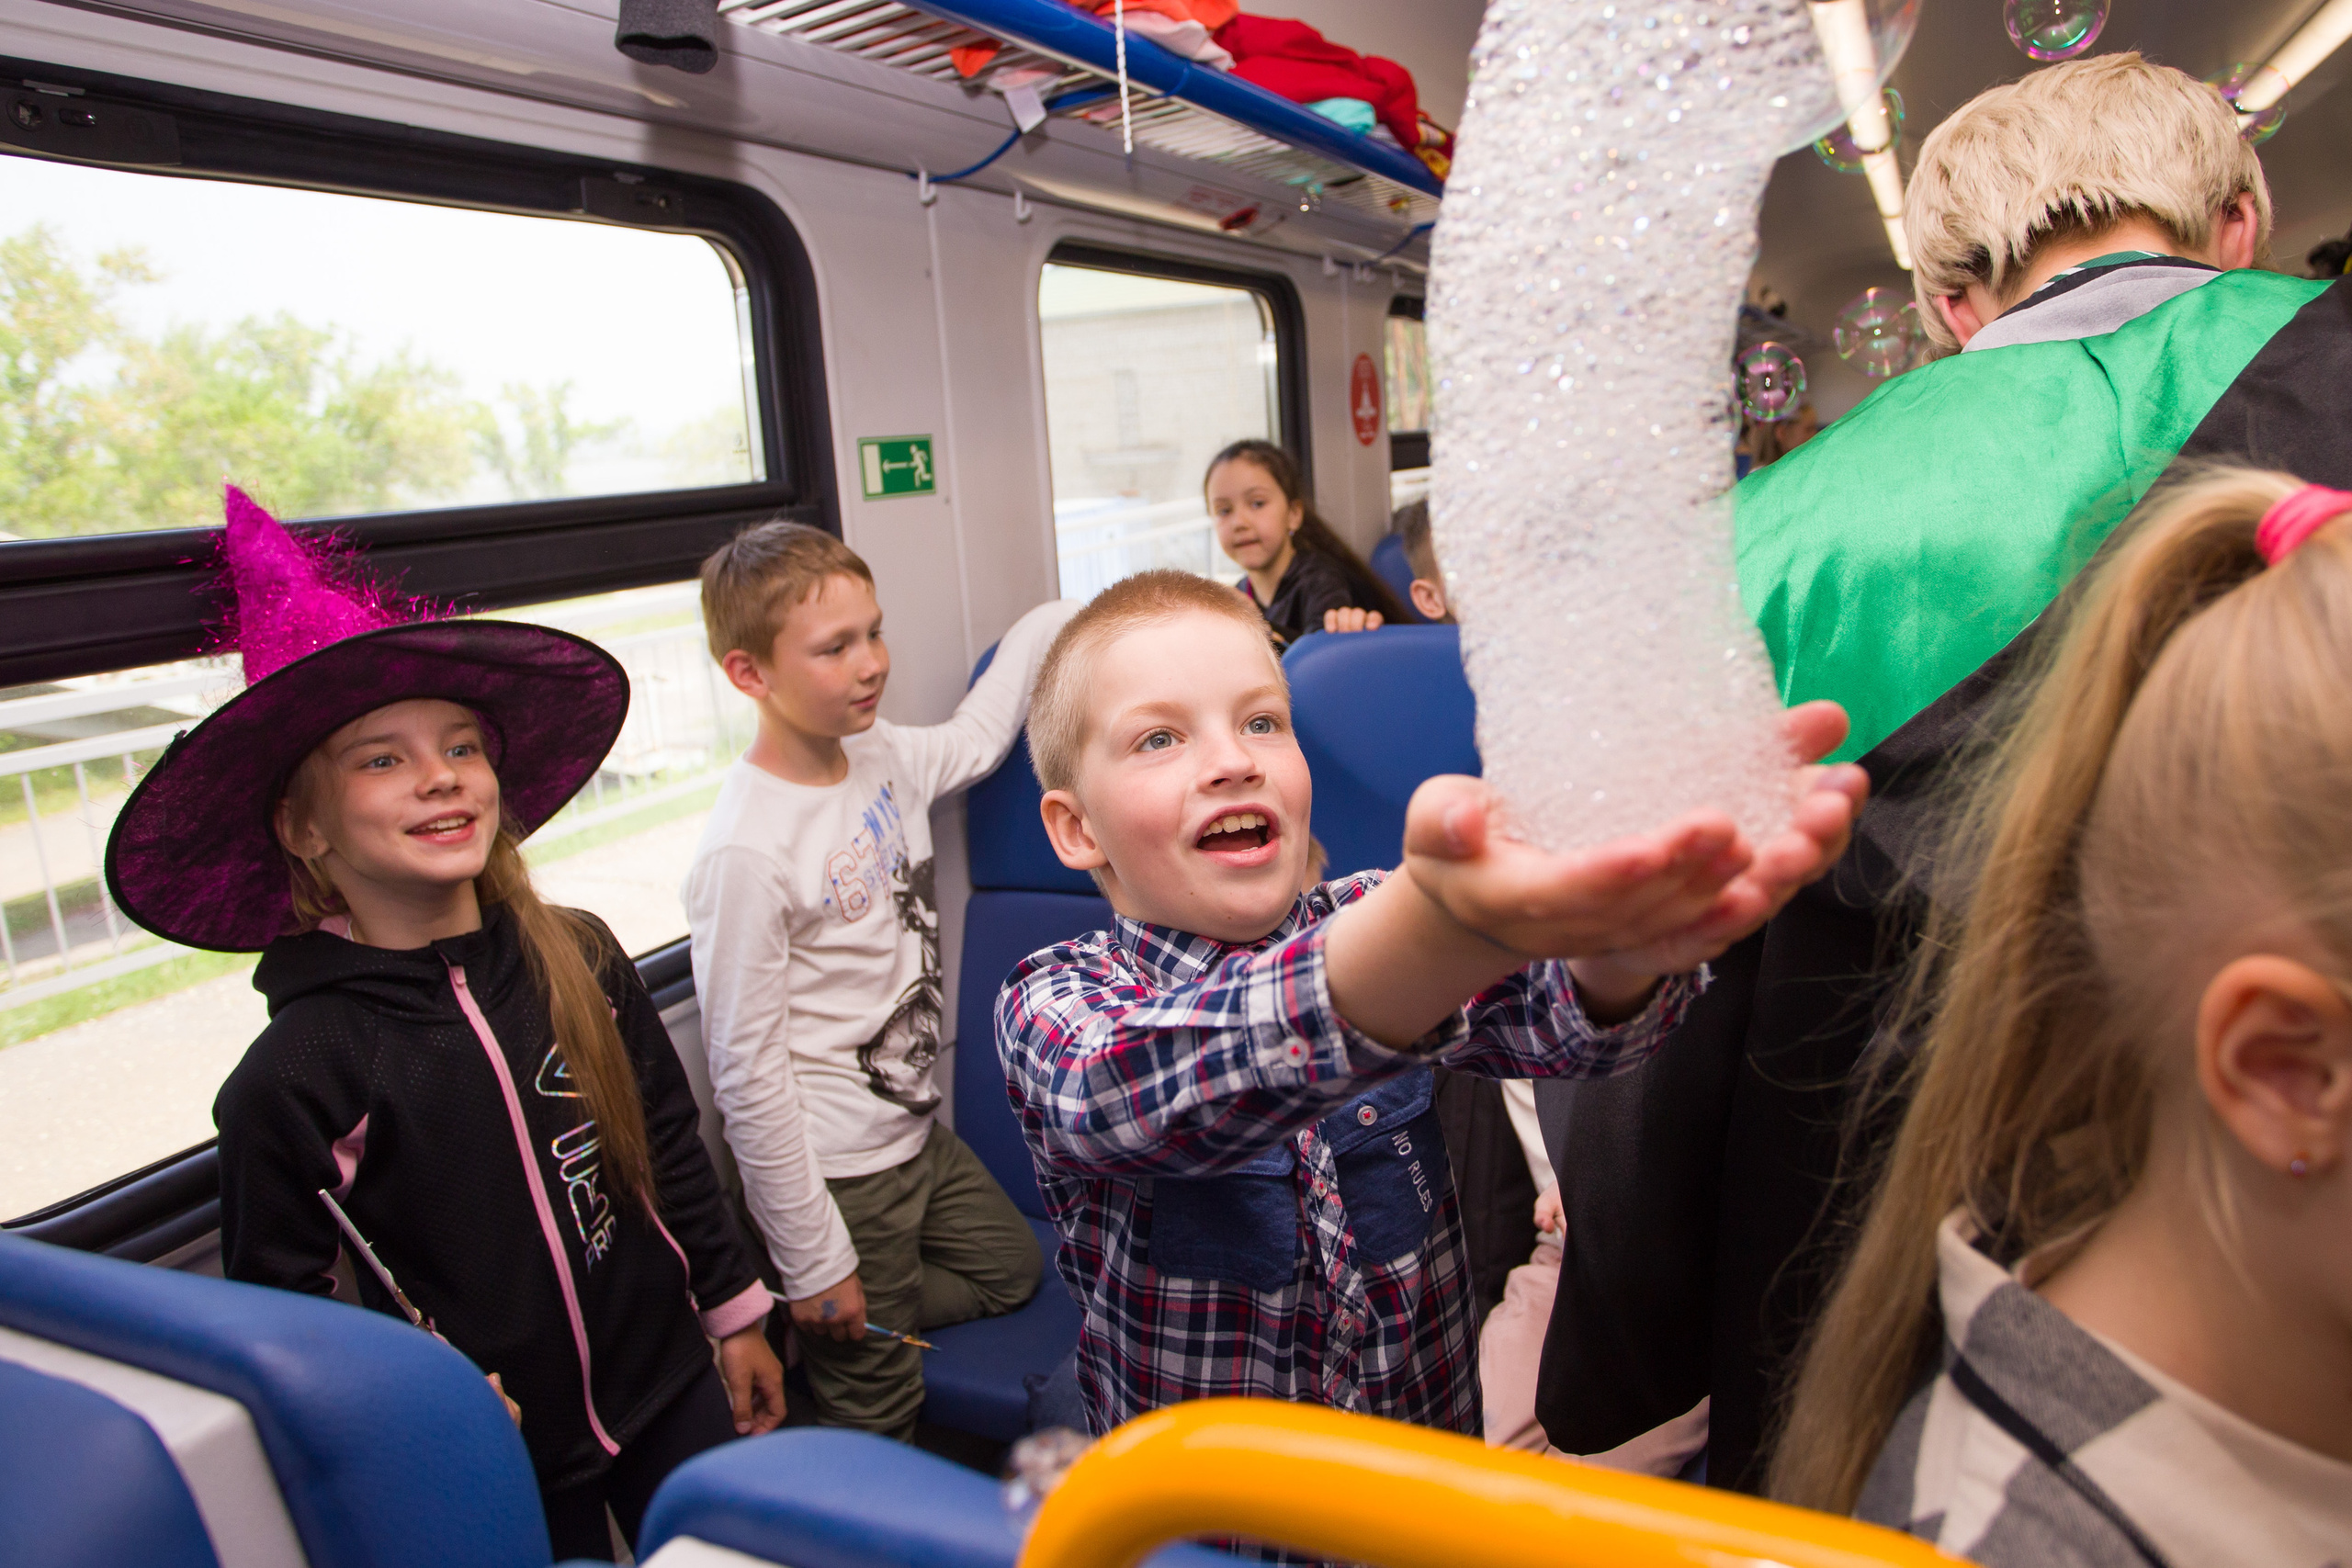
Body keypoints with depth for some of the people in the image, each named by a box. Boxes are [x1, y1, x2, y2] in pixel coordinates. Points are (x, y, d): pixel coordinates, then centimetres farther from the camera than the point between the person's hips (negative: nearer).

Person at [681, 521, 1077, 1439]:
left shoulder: (883, 757, -4)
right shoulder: (746, 852, -25)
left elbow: (976, 738, 21)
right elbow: (745, 1073, -21)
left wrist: (1048, 626, 23)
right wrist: (813, 1264, -15)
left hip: (918, 1131, 8)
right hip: (837, 1175, -8)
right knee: (877, 1419, 8)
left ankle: (825, 1335, 25)